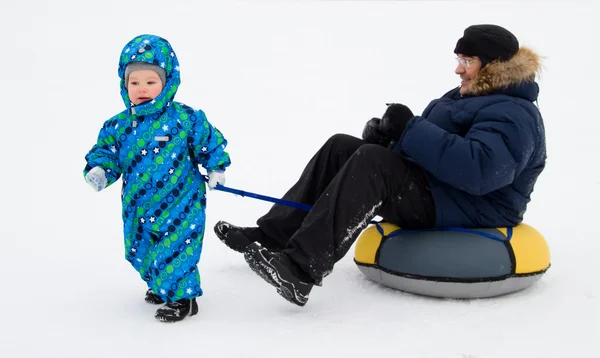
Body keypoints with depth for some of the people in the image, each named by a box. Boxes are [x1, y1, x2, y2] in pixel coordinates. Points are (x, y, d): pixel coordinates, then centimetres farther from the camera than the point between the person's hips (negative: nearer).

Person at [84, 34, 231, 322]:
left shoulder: (186, 119, -11)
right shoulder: (118, 126, -2)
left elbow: (210, 144, 3)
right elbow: (106, 152, 5)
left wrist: (216, 169, 9)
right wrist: (99, 171, -14)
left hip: (180, 204, -5)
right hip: (138, 208, 5)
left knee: (175, 249, -8)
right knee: (140, 252, 17)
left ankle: (182, 296, 12)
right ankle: (161, 285, 42)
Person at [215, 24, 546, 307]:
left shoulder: (512, 115, -15)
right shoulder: (467, 96, 19)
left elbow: (478, 169, -32)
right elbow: (435, 144, 18)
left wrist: (410, 128, -27)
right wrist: (387, 133, -5)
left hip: (468, 208, -10)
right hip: (430, 187, 10)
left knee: (372, 161, -31)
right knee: (341, 147, 0)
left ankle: (300, 269, -40)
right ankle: (269, 236, -5)